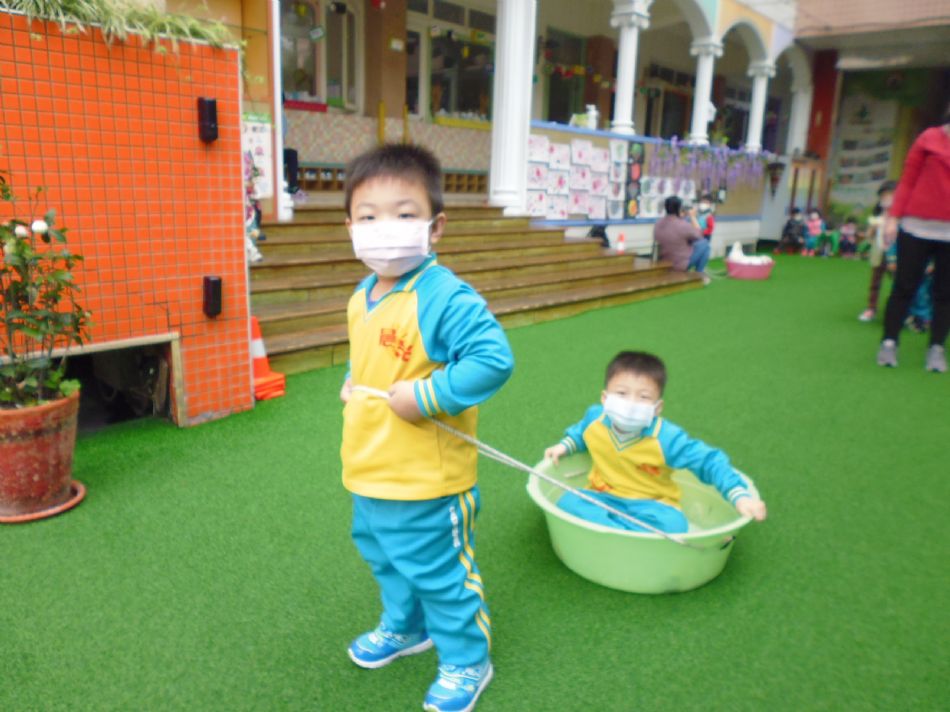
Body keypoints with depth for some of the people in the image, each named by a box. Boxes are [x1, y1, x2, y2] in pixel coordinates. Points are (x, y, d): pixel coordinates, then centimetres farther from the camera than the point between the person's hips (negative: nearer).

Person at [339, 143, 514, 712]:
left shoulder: (446, 297, -24)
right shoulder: (361, 298, 4)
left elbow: (493, 360, -31)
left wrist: (424, 397, -29)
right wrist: (352, 385, 3)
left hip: (425, 482, -9)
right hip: (368, 473, 9)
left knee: (440, 575, 10)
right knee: (385, 560, 29)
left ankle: (466, 661, 36)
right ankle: (404, 628, 56)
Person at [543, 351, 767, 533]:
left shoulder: (667, 438, -20)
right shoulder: (595, 418, -9)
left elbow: (710, 462, -16)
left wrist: (741, 497, -24)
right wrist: (565, 445, 4)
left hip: (650, 504, -3)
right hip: (604, 497, 3)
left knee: (673, 524, -35)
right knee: (568, 503, -26)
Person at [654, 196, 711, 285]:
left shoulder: (658, 224, -5)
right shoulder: (683, 225, -25)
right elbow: (699, 234, -5)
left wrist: (680, 217, 11)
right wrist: (693, 217, 4)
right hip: (682, 265, -7)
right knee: (704, 243, 7)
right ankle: (699, 273, 14)